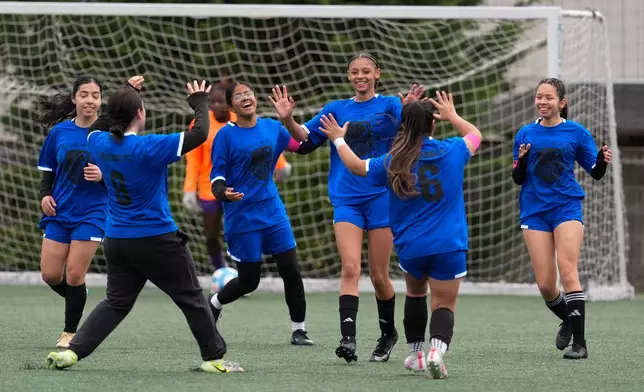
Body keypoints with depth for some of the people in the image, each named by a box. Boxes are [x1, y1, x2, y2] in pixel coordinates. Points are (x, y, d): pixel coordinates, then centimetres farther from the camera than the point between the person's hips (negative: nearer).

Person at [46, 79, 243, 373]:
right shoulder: (149, 148, -20)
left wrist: (122, 102, 24)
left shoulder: (100, 143, -3)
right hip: (157, 240, -6)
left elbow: (97, 127, 24)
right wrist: (200, 104, -2)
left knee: (116, 302, 12)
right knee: (191, 299, 8)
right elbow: (199, 134, -19)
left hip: (116, 239, 6)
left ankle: (72, 351, -1)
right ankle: (213, 357, 14)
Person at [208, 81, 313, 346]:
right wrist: (224, 193, -30)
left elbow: (301, 145, 19)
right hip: (242, 217, -4)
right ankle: (213, 305, 30)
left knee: (291, 271, -2)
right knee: (249, 280, 1)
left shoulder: (272, 127, 4)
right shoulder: (226, 135, -10)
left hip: (272, 210, 4)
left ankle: (298, 329, 9)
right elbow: (217, 176, -10)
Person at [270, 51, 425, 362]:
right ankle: (348, 339, -21)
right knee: (350, 268, -14)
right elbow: (305, 140, 7)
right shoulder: (336, 109, 12)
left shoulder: (389, 105, 2)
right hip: (346, 200, 2)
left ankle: (388, 333, 26)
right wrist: (287, 118, -11)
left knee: (379, 275, 4)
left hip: (381, 197, -2)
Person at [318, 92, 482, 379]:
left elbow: (355, 165, 12)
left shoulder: (394, 162, -2)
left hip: (411, 247, 2)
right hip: (449, 247, -2)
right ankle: (437, 349, -28)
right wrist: (453, 116, 37)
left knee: (415, 293, 27)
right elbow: (475, 134, 20)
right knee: (444, 304, -1)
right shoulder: (452, 151, -2)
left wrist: (338, 139, 29)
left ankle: (416, 355, 31)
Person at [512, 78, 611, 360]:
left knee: (567, 272, -17)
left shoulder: (576, 133, 1)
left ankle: (579, 343, -15)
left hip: (566, 207, -2)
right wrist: (522, 159, -13)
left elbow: (595, 173, 4)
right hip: (534, 211, 2)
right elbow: (517, 179, 8)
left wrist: (603, 160, -18)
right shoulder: (525, 134, 7)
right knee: (545, 284, -3)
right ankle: (568, 320, 28)